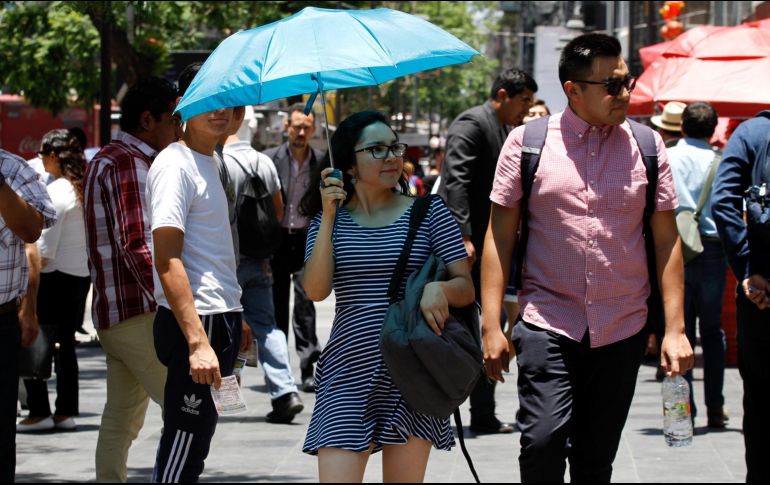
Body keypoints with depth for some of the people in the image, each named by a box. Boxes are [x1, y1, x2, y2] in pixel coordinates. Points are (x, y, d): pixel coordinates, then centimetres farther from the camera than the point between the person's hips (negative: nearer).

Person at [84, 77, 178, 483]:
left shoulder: (105, 160, 20)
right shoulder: (129, 164, -13)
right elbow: (138, 245, -21)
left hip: (111, 314, 10)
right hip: (140, 313, -10)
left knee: (121, 419, 10)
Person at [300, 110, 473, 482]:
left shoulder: (428, 212, 4)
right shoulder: (330, 219, 7)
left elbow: (466, 287, 1)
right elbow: (315, 290, -7)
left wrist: (440, 288, -22)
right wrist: (328, 217, -11)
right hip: (348, 376, 0)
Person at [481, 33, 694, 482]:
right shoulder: (527, 143, -1)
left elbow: (667, 239, 7)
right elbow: (501, 233, 1)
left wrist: (675, 329, 1)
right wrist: (491, 326, -5)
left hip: (622, 332, 2)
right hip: (548, 323, -2)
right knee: (543, 441, -20)